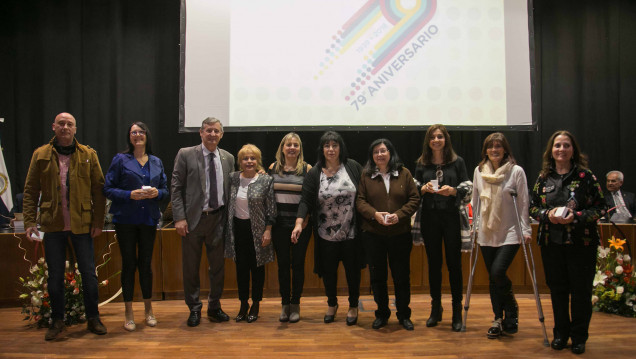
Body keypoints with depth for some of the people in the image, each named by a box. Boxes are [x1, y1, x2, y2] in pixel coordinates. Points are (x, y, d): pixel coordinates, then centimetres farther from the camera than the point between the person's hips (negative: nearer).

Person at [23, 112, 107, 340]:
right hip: (53, 225, 1)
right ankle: (57, 320, 24)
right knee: (55, 275, 9)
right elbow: (30, 191, 4)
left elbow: (98, 190, 0)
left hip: (82, 224, 0)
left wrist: (98, 221, -5)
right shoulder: (41, 155, 4)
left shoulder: (88, 155, 2)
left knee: (88, 273, 6)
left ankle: (93, 318, 20)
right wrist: (29, 221, -5)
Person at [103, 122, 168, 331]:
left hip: (149, 219, 3)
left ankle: (148, 310, 23)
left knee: (146, 263, 9)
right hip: (126, 219, -3)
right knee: (129, 263, 2)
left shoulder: (156, 162, 11)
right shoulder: (120, 160, 0)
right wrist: (130, 195, -18)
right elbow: (108, 189, -4)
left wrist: (157, 193, -9)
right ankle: (129, 314, 13)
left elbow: (165, 190, 13)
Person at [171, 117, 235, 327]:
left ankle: (214, 307, 28)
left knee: (218, 266, 11)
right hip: (193, 218, -3)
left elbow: (229, 189, 10)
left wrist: (229, 217, 3)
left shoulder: (228, 158, 7)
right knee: (191, 267, 7)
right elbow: (176, 188, -5)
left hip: (218, 218, 3)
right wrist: (179, 218, -12)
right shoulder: (186, 155, -3)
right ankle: (194, 309, 24)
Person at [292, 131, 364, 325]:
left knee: (352, 269, 10)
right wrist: (299, 222, -19)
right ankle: (332, 304, 36)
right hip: (326, 234, 1)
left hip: (351, 231, 0)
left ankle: (353, 306, 30)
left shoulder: (352, 167, -2)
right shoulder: (314, 173, -2)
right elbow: (306, 200, -6)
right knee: (328, 271, 12)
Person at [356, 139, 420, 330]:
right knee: (377, 276, 8)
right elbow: (360, 200, 1)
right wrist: (374, 214, -17)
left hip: (400, 234, 0)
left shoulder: (404, 174, 4)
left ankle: (404, 315, 23)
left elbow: (415, 199, 1)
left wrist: (399, 215, -13)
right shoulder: (366, 175, 4)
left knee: (402, 276, 7)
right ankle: (382, 314, 25)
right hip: (373, 234, 0)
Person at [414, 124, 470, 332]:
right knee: (433, 263, 9)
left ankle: (457, 312, 10)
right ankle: (436, 309, 21)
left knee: (454, 263, 0)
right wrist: (424, 189, -13)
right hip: (429, 217, 2)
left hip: (451, 216, -2)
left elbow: (466, 189, 1)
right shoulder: (422, 163, 7)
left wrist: (452, 191, -18)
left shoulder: (457, 162, 3)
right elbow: (415, 191, 8)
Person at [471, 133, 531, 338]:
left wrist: (525, 229, -7)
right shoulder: (479, 171, 6)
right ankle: (498, 319, 22)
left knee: (498, 272, -16)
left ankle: (512, 311, 10)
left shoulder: (516, 171, -6)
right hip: (487, 233, 4)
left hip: (510, 233, -4)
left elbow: (523, 203, -4)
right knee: (493, 278, 9)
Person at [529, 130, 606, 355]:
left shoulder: (585, 176, -4)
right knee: (557, 289, 10)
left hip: (581, 243, -2)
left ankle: (579, 337, 19)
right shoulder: (543, 178, 5)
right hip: (551, 242, 3)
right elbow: (533, 207, 9)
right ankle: (561, 334, 25)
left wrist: (577, 216, -18)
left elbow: (600, 207, -4)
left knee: (581, 290, 3)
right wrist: (547, 214, -11)